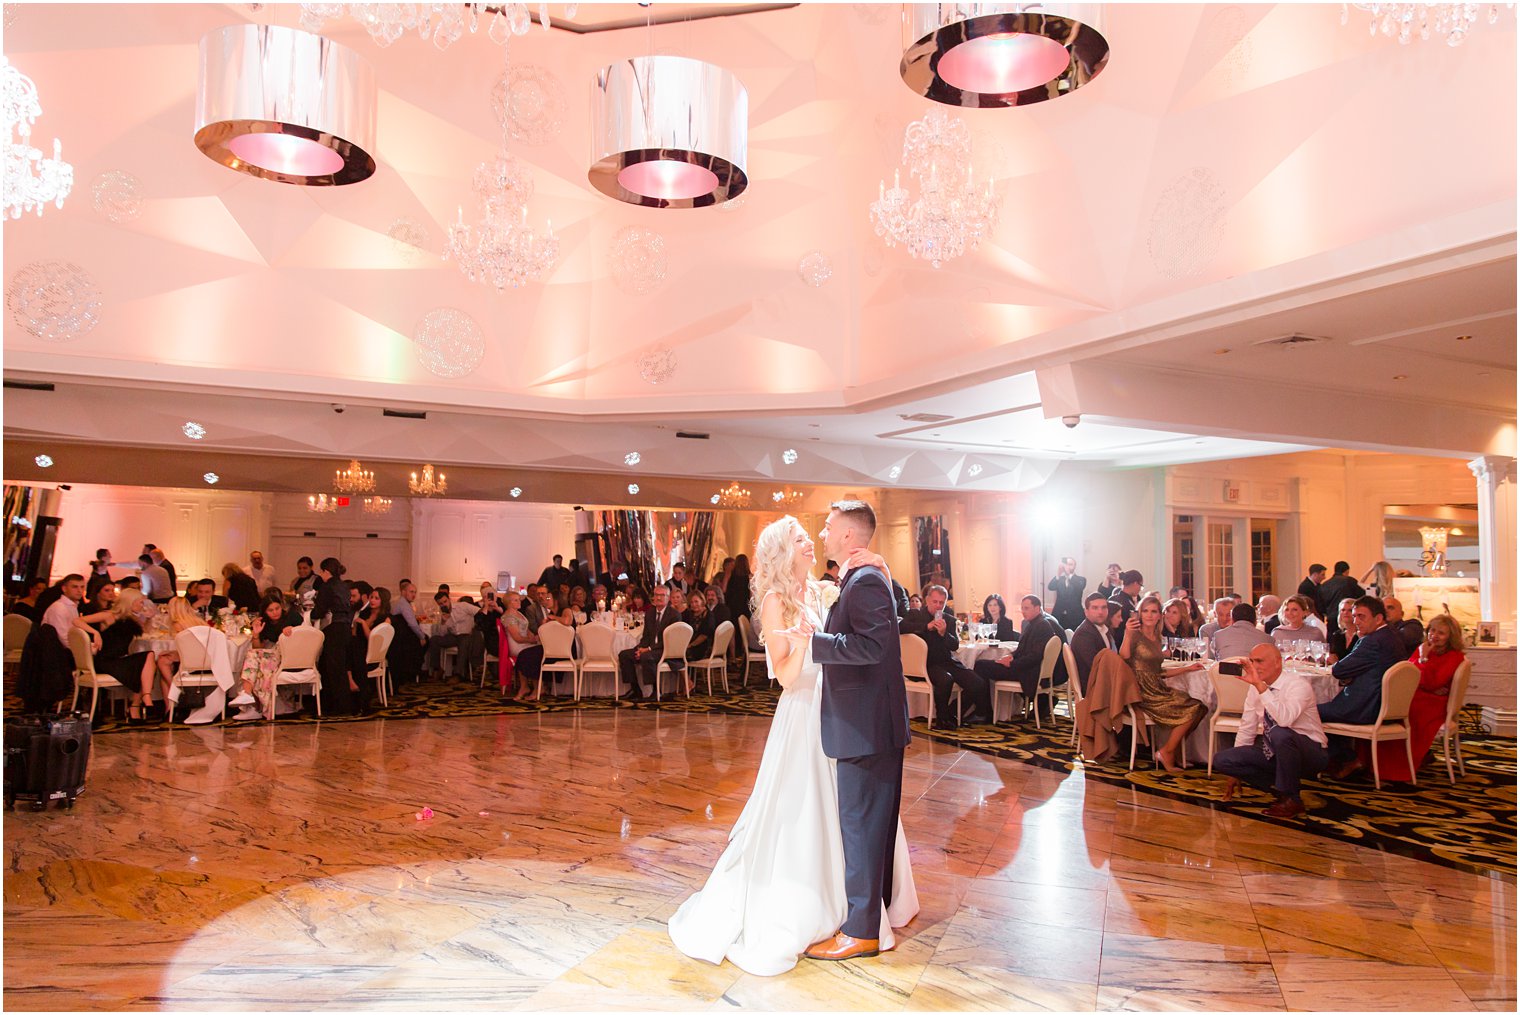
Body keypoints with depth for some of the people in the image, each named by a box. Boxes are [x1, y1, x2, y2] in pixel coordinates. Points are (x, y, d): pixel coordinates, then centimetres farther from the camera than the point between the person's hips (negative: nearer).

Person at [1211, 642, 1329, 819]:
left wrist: (1260, 686, -42)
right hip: (1275, 751, 6)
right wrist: (1236, 772, 8)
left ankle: (1291, 799, -17)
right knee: (1222, 759, -13)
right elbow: (1247, 729, 6)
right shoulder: (1255, 689, -1)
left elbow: (1284, 719, -41)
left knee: (1280, 734, -40)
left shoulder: (1297, 685, -21)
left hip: (1309, 753, -6)